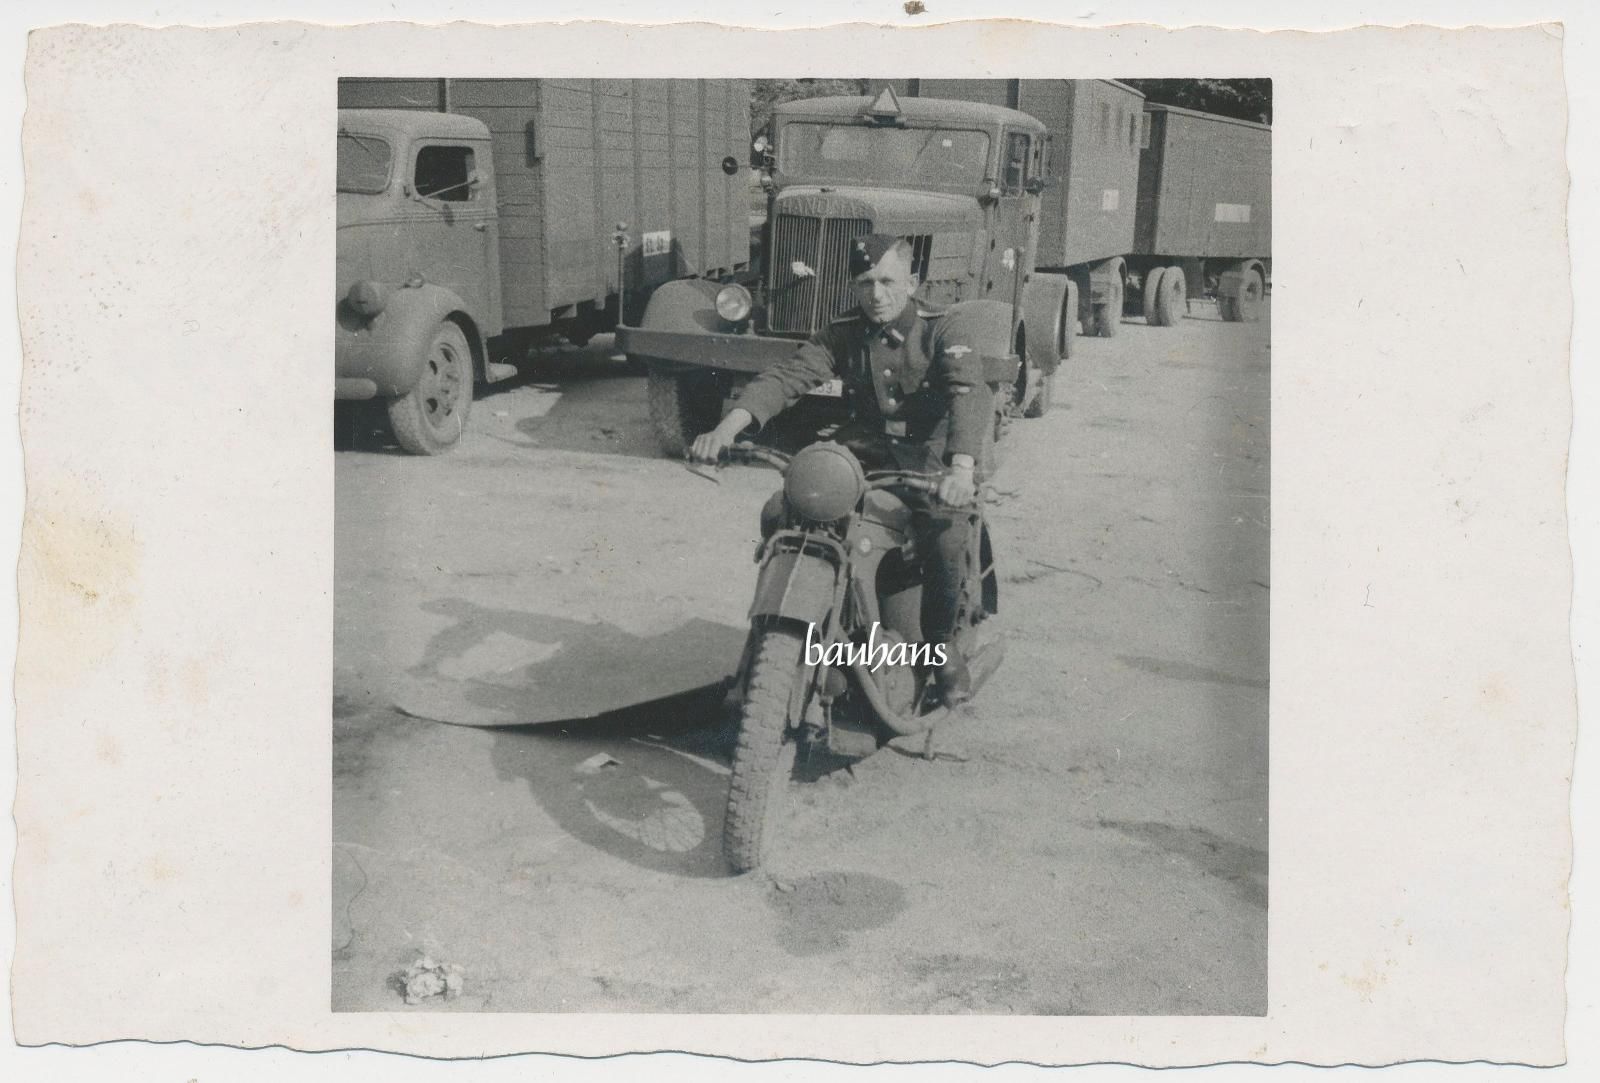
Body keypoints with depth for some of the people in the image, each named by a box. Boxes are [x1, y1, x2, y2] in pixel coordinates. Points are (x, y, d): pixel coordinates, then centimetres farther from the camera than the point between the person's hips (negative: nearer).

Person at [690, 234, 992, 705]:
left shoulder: (948, 329, -8)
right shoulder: (843, 335, 5)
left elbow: (968, 393, -26)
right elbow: (785, 377, -8)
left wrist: (962, 467, -46)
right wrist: (727, 428, -27)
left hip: (931, 457, -3)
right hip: (864, 453, 4)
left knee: (944, 539, -32)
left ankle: (942, 644, -3)